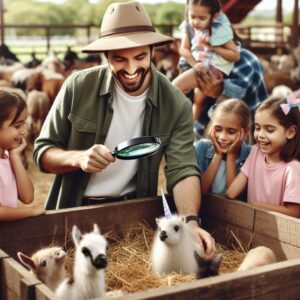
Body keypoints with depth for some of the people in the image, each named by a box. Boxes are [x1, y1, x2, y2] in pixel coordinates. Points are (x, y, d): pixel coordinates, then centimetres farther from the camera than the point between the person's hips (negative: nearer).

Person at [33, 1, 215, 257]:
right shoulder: (78, 87, -11)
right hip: (74, 212, 0)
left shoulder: (176, 105, -9)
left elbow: (183, 170, -16)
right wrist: (79, 158, -26)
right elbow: (42, 152, -5)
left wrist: (190, 223, -35)